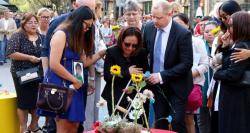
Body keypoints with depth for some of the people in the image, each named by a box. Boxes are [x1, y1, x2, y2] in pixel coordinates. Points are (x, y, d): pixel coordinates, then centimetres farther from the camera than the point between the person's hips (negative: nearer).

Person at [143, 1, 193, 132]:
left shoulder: (183, 34, -18)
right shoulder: (149, 28, -3)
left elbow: (187, 63, -19)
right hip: (156, 84, 5)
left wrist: (162, 76, -22)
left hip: (176, 87, -4)